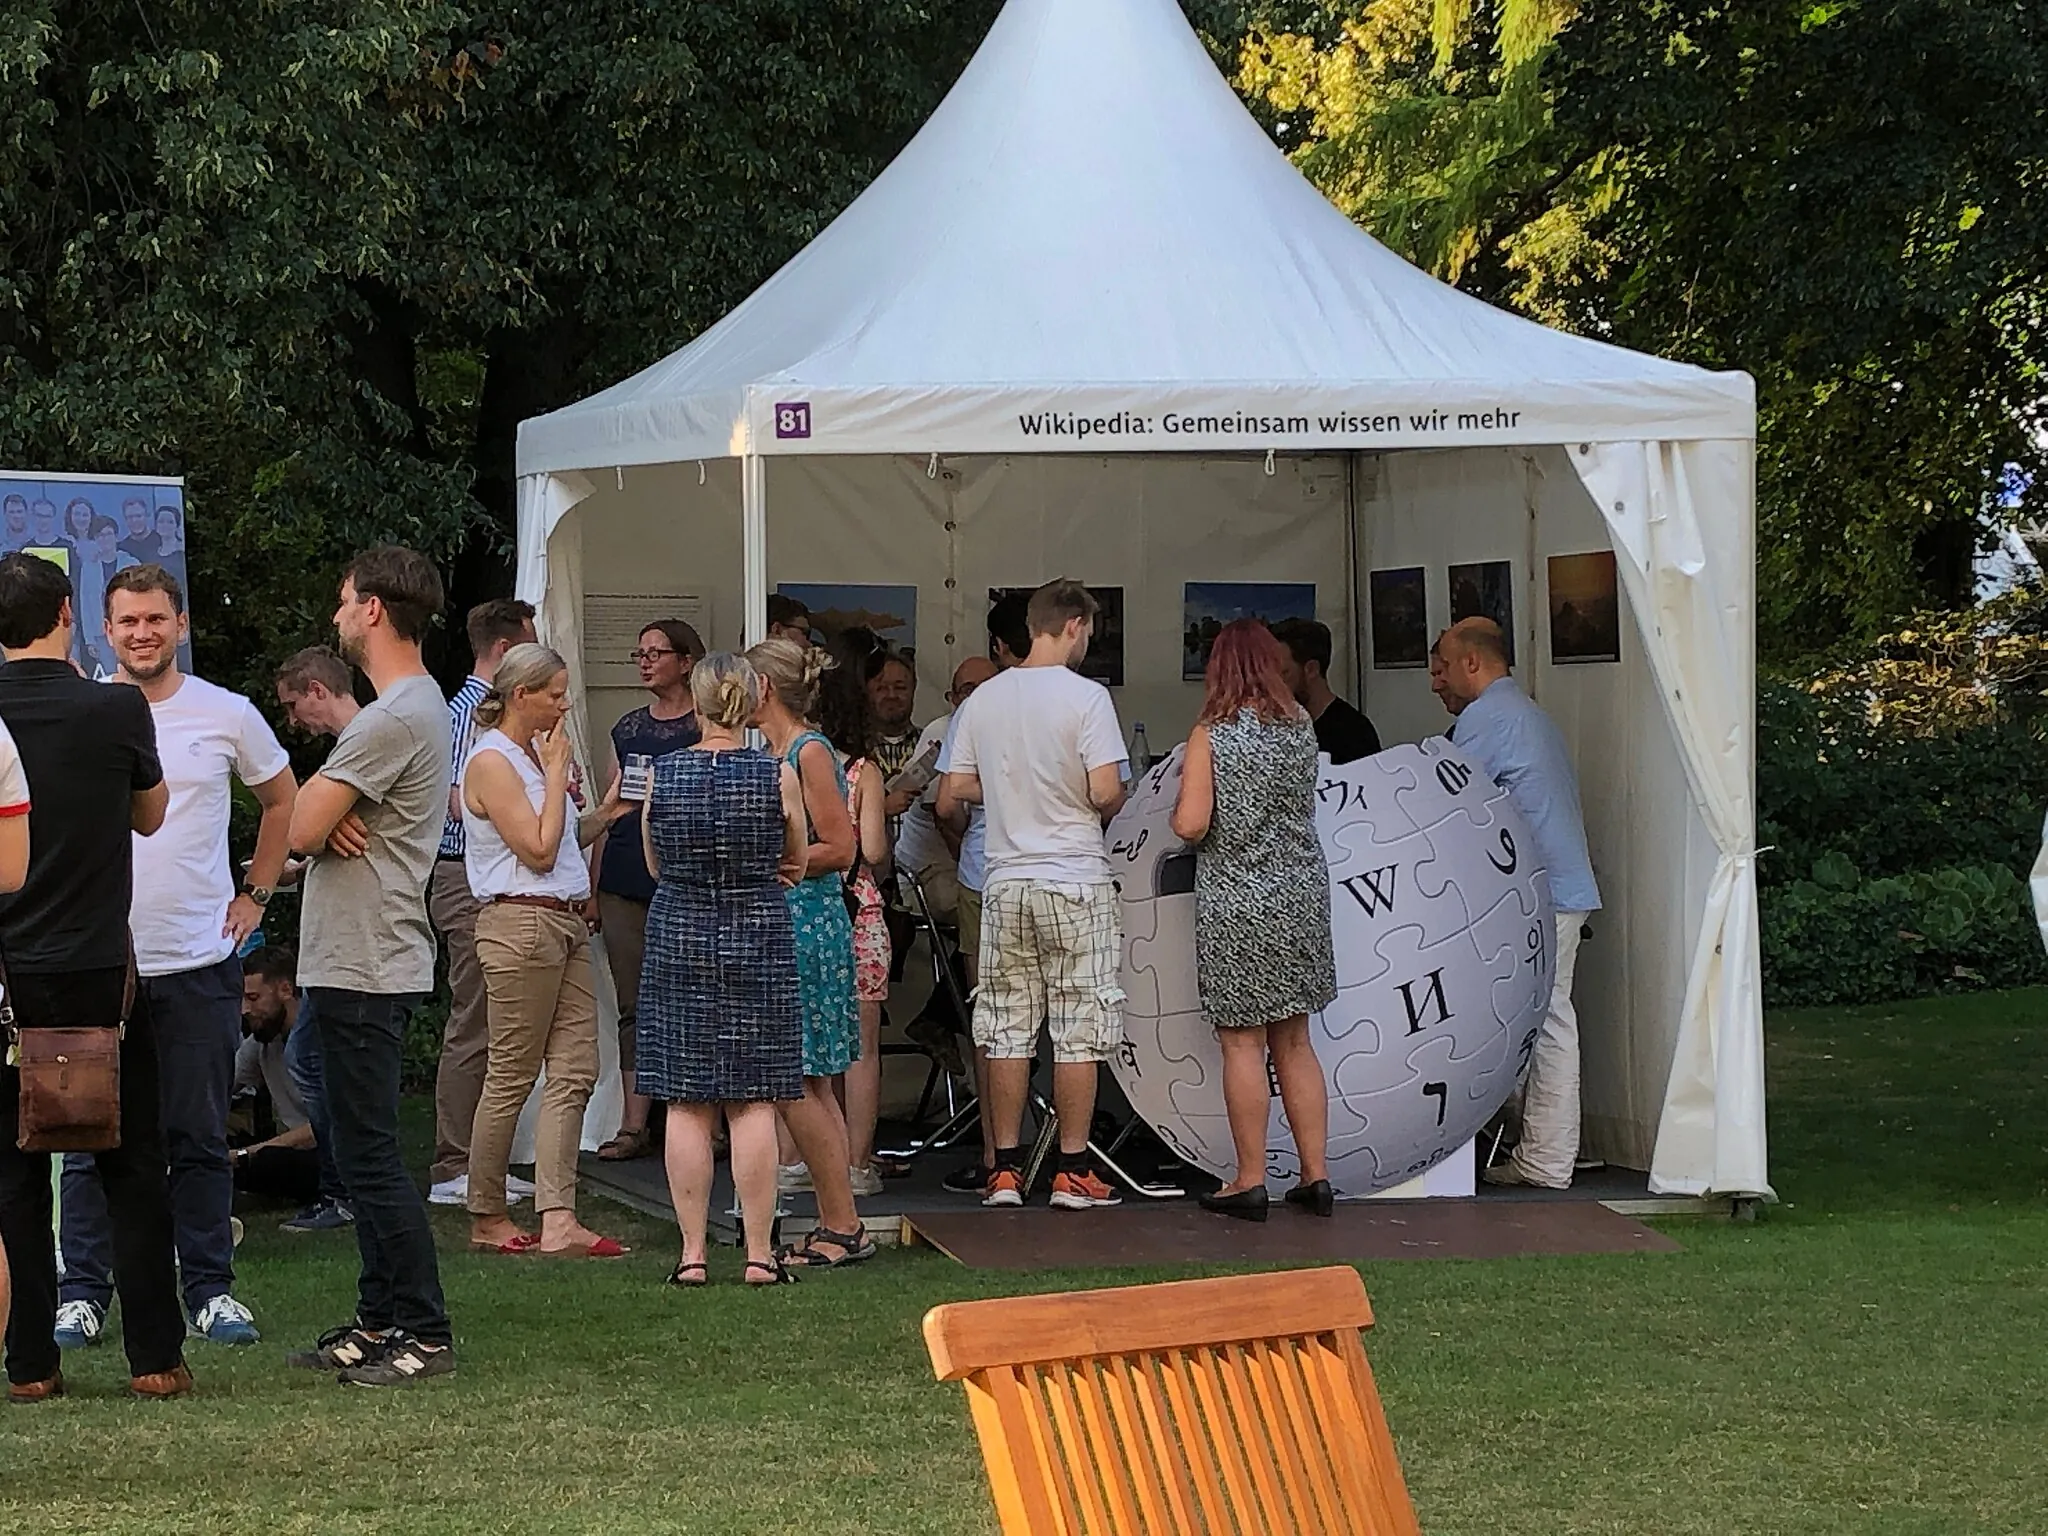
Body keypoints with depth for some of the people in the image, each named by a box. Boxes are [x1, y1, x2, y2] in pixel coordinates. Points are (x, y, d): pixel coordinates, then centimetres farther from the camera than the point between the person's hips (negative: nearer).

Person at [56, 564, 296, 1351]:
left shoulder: (227, 715, 3)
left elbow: (283, 801, 18)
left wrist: (256, 895, 11)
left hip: (200, 961, 0)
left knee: (200, 1138, 5)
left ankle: (210, 1288, 12)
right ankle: (84, 1292, 8)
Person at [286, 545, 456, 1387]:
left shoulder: (393, 720, -18)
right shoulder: (420, 706, 17)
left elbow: (302, 827, -20)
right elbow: (314, 826, 15)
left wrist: (324, 814, 2)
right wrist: (335, 818, -8)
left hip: (365, 970, -11)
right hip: (361, 962, 11)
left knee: (369, 1152, -8)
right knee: (362, 1150, 14)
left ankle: (425, 1333, -7)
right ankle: (380, 1322, 20)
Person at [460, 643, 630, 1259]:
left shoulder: (534, 754, 18)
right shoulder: (491, 761, -11)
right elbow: (538, 850, -16)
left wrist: (607, 812, 10)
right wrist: (557, 774, -9)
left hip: (565, 924, 9)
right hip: (523, 924, -9)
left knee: (575, 1071, 0)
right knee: (511, 1077, -2)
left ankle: (558, 1220, -6)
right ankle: (486, 1219, 7)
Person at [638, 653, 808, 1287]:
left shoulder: (659, 775, -3)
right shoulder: (778, 776, -7)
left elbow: (655, 866, 9)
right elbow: (797, 865, 7)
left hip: (678, 937, 1)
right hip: (759, 938, -1)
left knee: (685, 1104, 5)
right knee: (754, 1103, 2)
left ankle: (692, 1253, 4)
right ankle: (759, 1253, 3)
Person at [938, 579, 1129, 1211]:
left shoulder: (983, 699, 4)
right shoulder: (1084, 696, -11)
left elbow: (951, 795, 6)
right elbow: (1106, 792, -17)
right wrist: (1112, 804, 6)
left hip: (1006, 880, 4)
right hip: (1075, 882, -4)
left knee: (1007, 1028, 8)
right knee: (1078, 1030, 2)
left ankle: (1006, 1169, 9)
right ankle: (1073, 1172, 2)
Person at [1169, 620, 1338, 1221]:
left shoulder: (1211, 736, -12)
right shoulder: (1301, 726, 3)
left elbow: (1191, 825, -18)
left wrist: (1178, 808, 3)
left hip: (1238, 902, -5)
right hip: (1301, 895, 5)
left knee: (1243, 1042, 1)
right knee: (1294, 1041, 12)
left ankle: (1250, 1182, 2)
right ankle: (1316, 1176, 12)